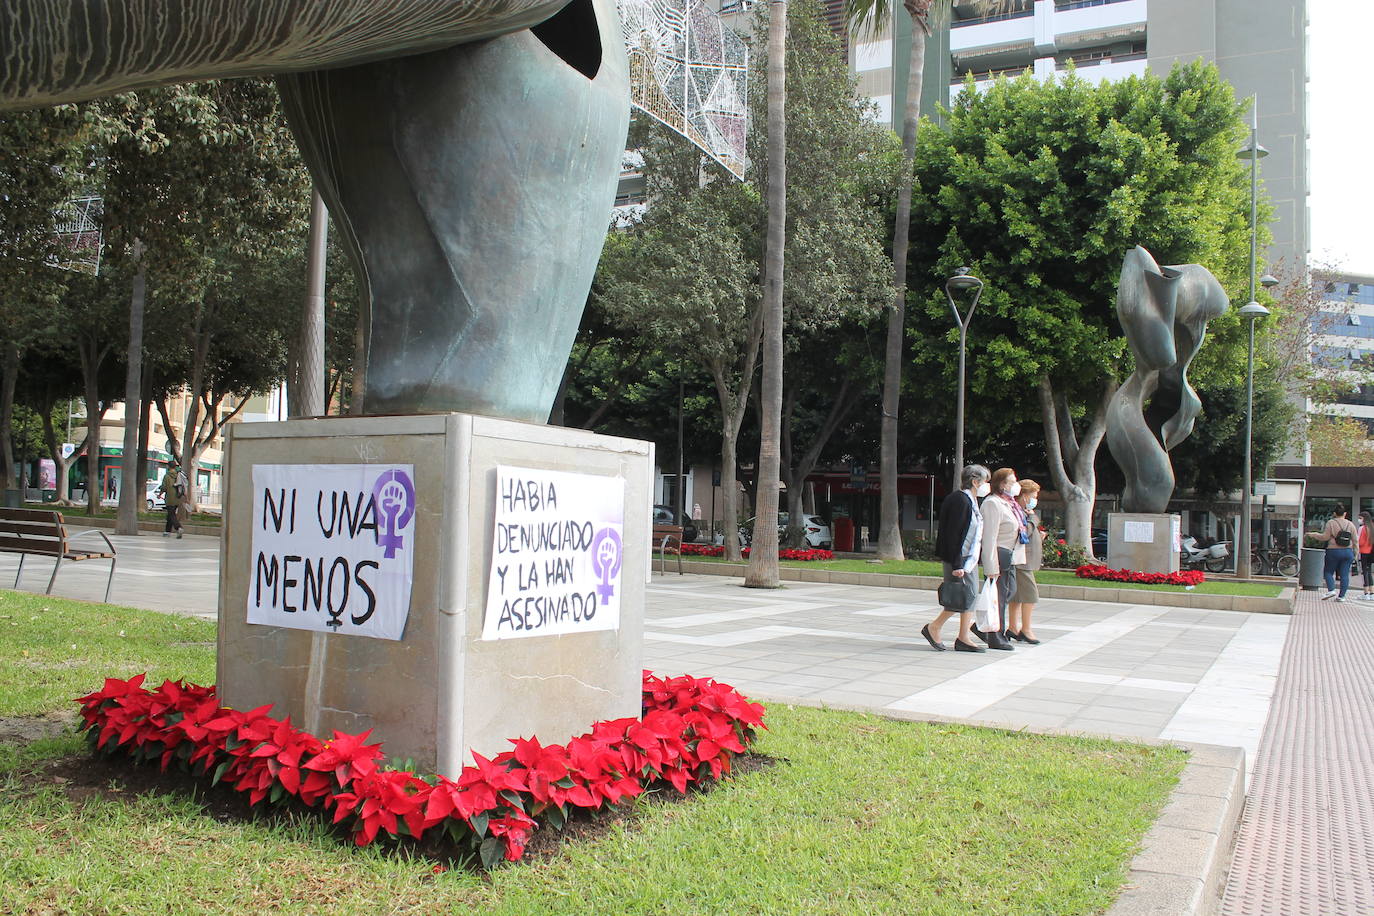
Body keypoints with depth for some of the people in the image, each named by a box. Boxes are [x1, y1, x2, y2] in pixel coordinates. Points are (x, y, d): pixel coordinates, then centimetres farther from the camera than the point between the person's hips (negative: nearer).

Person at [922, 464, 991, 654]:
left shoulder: (970, 501, 15)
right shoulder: (961, 500, -16)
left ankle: (964, 638, 13)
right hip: (960, 558, -10)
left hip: (969, 558, 10)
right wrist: (956, 564, -23)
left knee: (970, 596, 9)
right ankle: (933, 628, 5)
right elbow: (953, 534, -21)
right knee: (963, 597, -7)